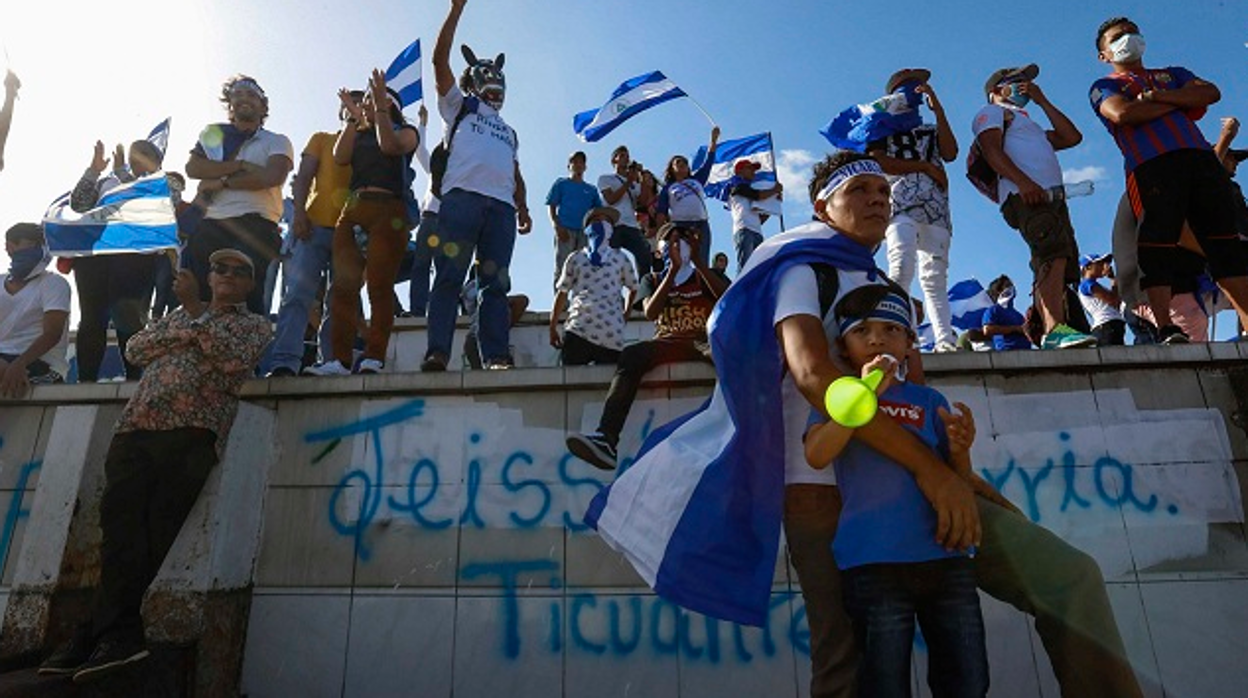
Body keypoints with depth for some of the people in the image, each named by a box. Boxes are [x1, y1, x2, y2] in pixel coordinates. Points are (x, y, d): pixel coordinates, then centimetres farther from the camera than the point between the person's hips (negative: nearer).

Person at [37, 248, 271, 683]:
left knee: (155, 530, -14)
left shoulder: (254, 325, 18)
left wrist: (196, 311, -2)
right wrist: (187, 333, 5)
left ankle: (96, 636, -11)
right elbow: (136, 349, 17)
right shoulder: (181, 314, 32)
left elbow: (233, 359, -3)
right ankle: (120, 636, -15)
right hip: (136, 428, 4)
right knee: (121, 518, -14)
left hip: (190, 434, -4)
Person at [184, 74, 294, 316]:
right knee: (192, 291, -5)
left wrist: (221, 181, -2)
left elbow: (272, 176, -5)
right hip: (211, 224, 4)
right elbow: (192, 168, 7)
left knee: (247, 294, -16)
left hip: (255, 225, -3)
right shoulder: (213, 135, 24)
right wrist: (240, 165, -3)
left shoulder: (277, 141, 14)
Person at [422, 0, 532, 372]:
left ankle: (496, 357, -13)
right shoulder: (458, 106, 25)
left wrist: (523, 209, 11)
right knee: (450, 276, -14)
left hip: (502, 206, 4)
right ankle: (437, 352, -20)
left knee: (496, 283, -7)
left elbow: (516, 175, 29)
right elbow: (440, 60, 13)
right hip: (462, 197, -4)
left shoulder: (509, 132, 37)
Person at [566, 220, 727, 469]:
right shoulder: (653, 280, 20)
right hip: (668, 343, 0)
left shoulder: (706, 277, 19)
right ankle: (606, 438, -50)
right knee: (632, 354, -34)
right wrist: (674, 269, -7)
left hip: (704, 341, 0)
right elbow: (651, 313, -2)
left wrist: (698, 260, -8)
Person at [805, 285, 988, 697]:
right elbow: (816, 456, -10)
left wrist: (960, 451, -8)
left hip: (946, 556, 4)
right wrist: (864, 396, -15)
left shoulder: (928, 400, 16)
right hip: (874, 561, -3)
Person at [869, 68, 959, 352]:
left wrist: (938, 109, 8)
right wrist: (925, 166, -2)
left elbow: (950, 153, 9)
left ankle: (945, 340, -11)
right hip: (900, 205, -4)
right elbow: (879, 162, 0)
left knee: (935, 278, -4)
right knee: (902, 269, -23)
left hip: (936, 208, 4)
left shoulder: (932, 130, 30)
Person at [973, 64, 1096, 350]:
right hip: (1025, 194, -9)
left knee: (1058, 264, -4)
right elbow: (991, 149, -4)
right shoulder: (991, 112, 15)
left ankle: (1054, 334, -12)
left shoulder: (1029, 125, 41)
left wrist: (1042, 101, 35)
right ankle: (1055, 329, -40)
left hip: (1053, 197, 9)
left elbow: (1072, 137, 33)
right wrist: (1023, 181, -21)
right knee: (1054, 252, -28)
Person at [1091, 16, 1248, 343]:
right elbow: (1122, 113, -4)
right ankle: (1165, 327, -23)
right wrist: (1181, 102, 4)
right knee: (1158, 242, -17)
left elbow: (1211, 92, 14)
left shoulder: (1172, 74, 33)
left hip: (1200, 157, 5)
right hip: (1151, 165, -4)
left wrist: (1160, 96, 0)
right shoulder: (1104, 86, 18)